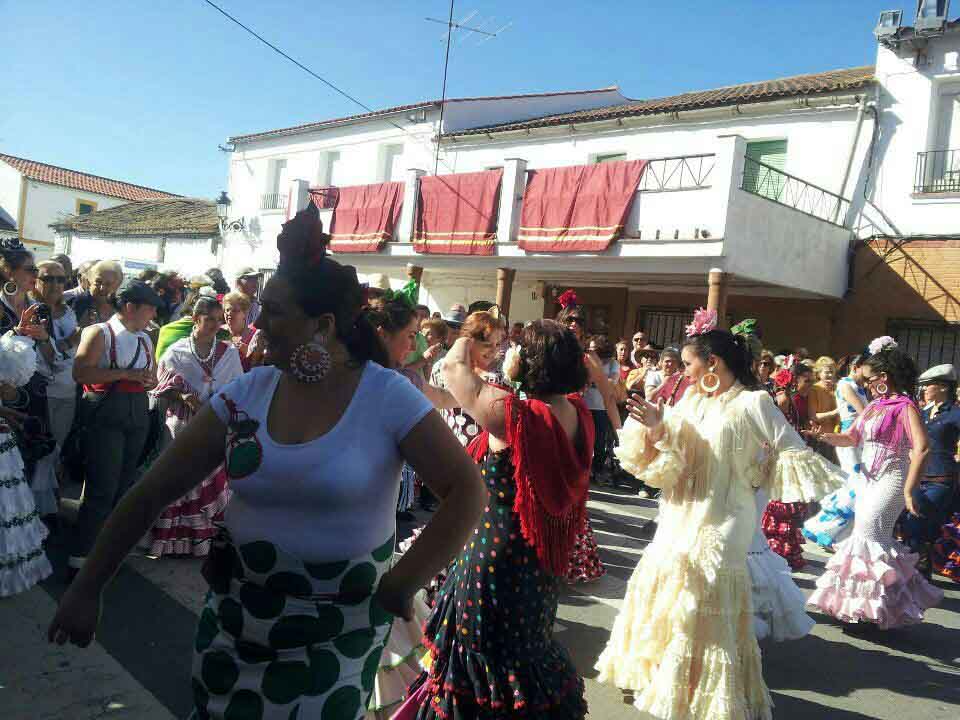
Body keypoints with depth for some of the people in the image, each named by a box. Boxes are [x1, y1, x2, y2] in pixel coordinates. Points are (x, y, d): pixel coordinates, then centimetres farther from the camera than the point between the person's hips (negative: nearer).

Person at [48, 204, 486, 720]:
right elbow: (152, 491, -2)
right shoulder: (248, 392, -6)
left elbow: (467, 492, -17)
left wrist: (406, 582, -21)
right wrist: (87, 586, -1)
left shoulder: (389, 399, -17)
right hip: (237, 611, 4)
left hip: (339, 625, -4)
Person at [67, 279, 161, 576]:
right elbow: (81, 373, -18)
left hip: (137, 415, 7)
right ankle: (80, 557, 2)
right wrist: (125, 374, -21)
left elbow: (152, 378, 22)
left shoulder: (145, 339, 14)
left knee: (124, 485, 14)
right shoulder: (99, 333, -6)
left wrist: (148, 380, -1)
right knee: (102, 488, -9)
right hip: (105, 414, -7)